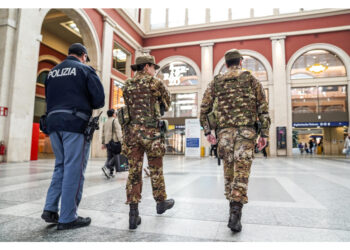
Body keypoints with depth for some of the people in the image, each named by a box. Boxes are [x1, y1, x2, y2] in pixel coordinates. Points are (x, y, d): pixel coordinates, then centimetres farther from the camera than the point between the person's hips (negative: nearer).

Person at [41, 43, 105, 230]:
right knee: (74, 169, -3)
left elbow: (48, 98, 20)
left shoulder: (52, 72, 20)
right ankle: (67, 218, 2)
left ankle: (50, 209, 12)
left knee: (61, 166, 16)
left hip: (53, 122, 7)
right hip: (75, 123, -6)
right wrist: (88, 106, 12)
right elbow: (99, 99, -6)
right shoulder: (84, 69, 1)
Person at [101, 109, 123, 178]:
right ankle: (106, 167, -22)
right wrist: (120, 141, -15)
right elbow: (118, 131, -13)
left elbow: (103, 134, 20)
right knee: (115, 157, -5)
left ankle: (110, 172, 6)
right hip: (114, 141, -7)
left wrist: (103, 143, 23)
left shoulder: (105, 123, 18)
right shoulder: (115, 120, -3)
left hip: (107, 142, 7)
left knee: (109, 157, 8)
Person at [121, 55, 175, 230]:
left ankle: (133, 214, 1)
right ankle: (161, 202, 29)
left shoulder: (126, 85, 14)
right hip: (151, 131, -4)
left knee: (134, 171, 3)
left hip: (131, 131, 4)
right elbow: (167, 104, 12)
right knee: (156, 169, 11)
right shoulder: (155, 83, 0)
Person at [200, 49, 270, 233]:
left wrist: (207, 132, 14)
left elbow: (204, 109, 8)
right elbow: (263, 108, 3)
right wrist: (264, 133, 6)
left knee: (229, 170, 13)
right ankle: (235, 214, -13)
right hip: (246, 130, -2)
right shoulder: (251, 79, 8)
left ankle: (234, 208, 24)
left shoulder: (216, 82, 12)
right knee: (242, 172, -5)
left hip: (225, 131, 2)